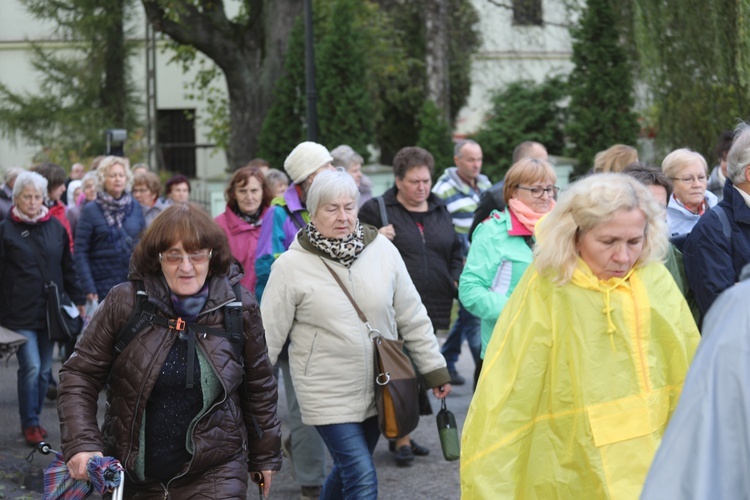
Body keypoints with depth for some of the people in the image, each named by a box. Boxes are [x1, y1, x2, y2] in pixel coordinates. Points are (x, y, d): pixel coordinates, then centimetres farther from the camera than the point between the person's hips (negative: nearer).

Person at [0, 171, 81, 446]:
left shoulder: (55, 227, 8)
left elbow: (68, 268, 15)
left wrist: (77, 300, 12)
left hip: (49, 310, 4)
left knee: (44, 370, 9)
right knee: (31, 367, -11)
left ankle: (34, 419, 22)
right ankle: (29, 424, 1)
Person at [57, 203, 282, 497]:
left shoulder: (239, 308, -4)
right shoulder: (124, 303, -8)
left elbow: (259, 385, 8)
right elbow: (79, 374, -3)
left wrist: (265, 457, 15)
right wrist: (81, 443, -16)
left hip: (215, 473, -1)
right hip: (133, 474, 1)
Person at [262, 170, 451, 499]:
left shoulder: (382, 249, -1)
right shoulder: (291, 266, -9)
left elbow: (412, 317, 6)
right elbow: (269, 335, -4)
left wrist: (434, 369, 7)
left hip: (377, 391, 4)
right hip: (328, 395, -4)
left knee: (348, 471, 17)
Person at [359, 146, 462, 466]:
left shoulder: (440, 211, 16)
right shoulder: (376, 210, 0)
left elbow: (455, 253, 26)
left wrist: (456, 281, 11)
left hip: (433, 306, 6)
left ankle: (401, 432, 22)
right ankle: (401, 439, -1)